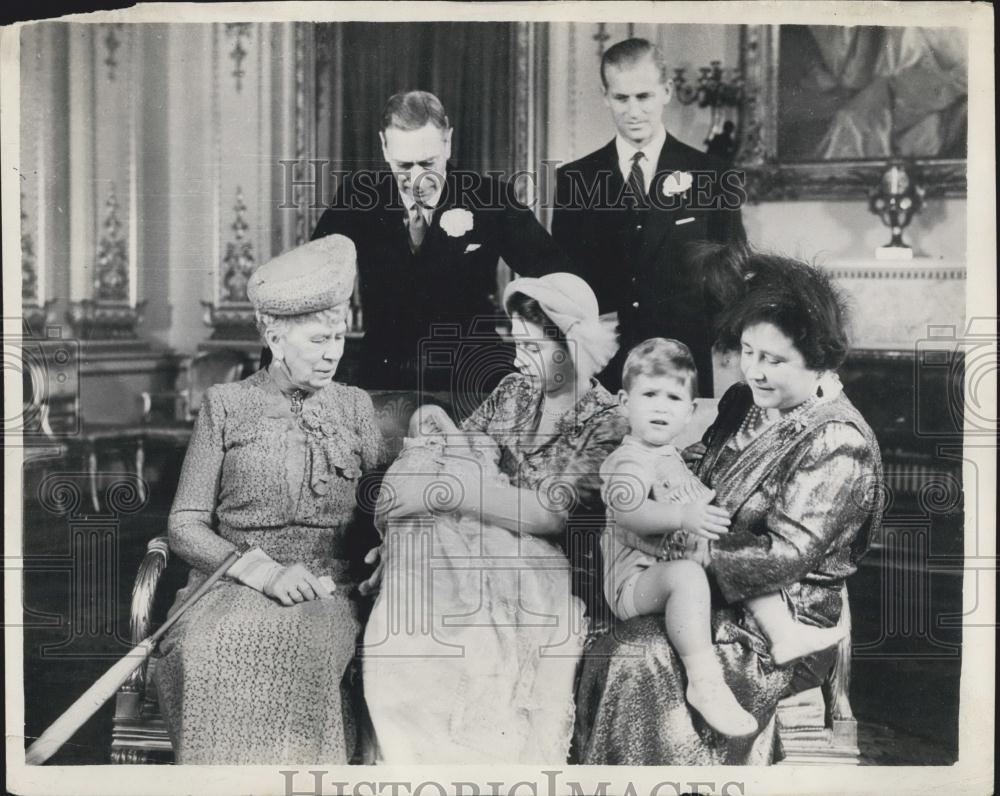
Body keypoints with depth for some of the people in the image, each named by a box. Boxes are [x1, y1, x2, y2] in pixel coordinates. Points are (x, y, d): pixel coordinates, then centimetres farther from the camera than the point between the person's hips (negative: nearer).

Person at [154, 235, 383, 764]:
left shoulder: (355, 407, 16)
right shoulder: (226, 406, 9)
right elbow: (185, 527, 2)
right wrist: (266, 572, -13)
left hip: (327, 592, 1)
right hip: (231, 585, 0)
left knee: (289, 641, -35)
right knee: (224, 645, -35)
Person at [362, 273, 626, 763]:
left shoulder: (604, 423, -5)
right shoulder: (513, 391, 13)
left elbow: (551, 515, -15)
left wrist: (461, 490, -19)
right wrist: (439, 430, -8)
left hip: (543, 566, -4)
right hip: (479, 546, 4)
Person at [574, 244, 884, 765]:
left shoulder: (839, 445, -16)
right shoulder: (744, 402, 9)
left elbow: (784, 556, -20)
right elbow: (701, 485, 18)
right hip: (710, 593, 7)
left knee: (637, 662, -26)